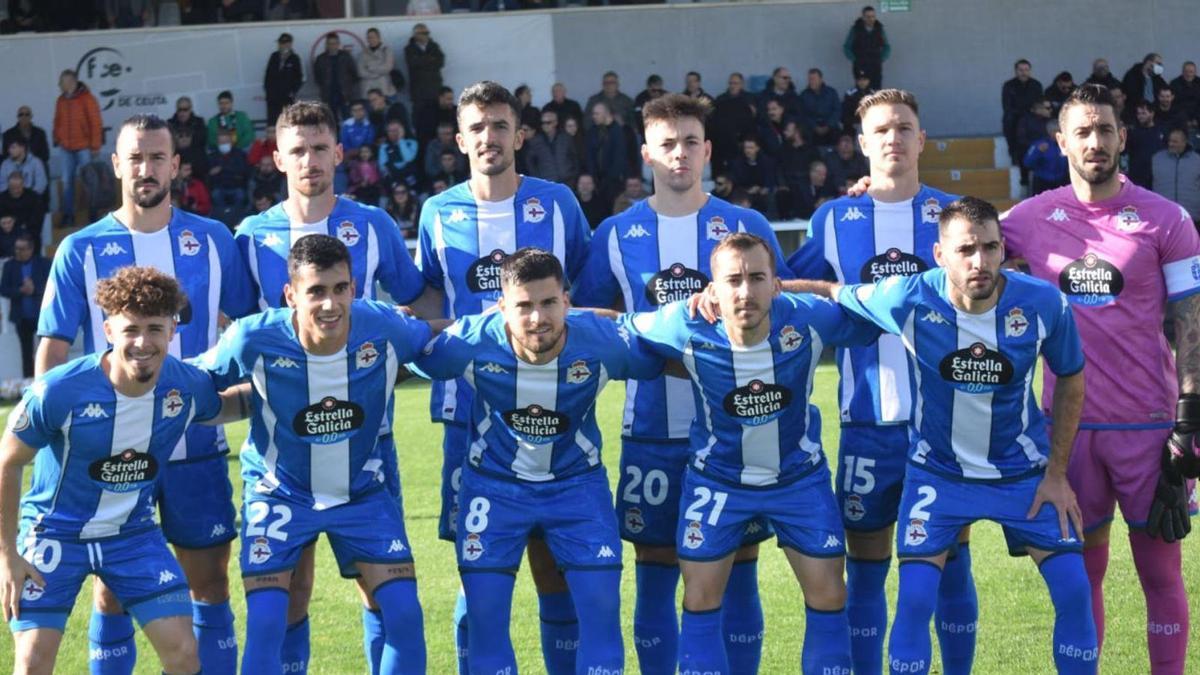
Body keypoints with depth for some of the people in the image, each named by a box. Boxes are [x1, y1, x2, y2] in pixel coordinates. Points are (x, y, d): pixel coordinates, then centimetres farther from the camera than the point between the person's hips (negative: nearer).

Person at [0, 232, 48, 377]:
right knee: (27, 352, 7)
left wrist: (34, 289, -24)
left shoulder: (44, 264, -4)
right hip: (22, 317, 2)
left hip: (42, 314, -2)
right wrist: (21, 291, -19)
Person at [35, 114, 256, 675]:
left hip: (197, 443, 1)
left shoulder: (212, 241, 4)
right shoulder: (81, 250, 0)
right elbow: (53, 349, -1)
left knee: (210, 581, 4)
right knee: (113, 590, 4)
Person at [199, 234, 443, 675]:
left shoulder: (384, 329, -21)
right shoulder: (255, 339, -25)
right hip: (280, 492, -2)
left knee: (404, 614, -8)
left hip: (364, 491, 2)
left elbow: (435, 337, 1)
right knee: (265, 625, -12)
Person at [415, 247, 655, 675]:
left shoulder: (600, 342, -25)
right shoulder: (471, 343, -25)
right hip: (494, 484, 0)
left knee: (602, 607, -7)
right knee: (484, 613, -4)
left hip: (578, 483, 0)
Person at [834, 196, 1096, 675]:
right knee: (915, 597, -13)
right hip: (938, 470, -1)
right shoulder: (909, 299, -22)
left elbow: (1070, 380, -1)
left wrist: (1057, 473, -2)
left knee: (1074, 589, -5)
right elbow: (837, 296, -4)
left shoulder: (1044, 304, -19)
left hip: (1023, 470, 1)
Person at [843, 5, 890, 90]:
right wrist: (854, 60, -2)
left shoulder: (879, 29, 5)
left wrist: (882, 59, 5)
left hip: (876, 66, 2)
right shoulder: (856, 29, -1)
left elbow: (887, 47, 16)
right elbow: (846, 47, 5)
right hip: (860, 66, -2)